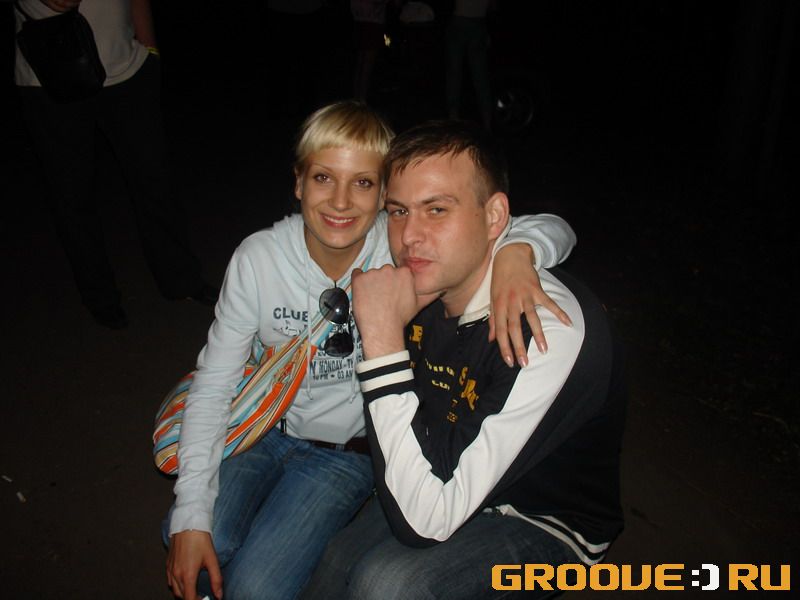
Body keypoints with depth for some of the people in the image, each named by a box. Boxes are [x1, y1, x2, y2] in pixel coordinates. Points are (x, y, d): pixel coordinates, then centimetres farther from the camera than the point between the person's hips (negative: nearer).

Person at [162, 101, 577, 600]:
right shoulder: (258, 258, -16)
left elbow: (554, 229, -21)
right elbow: (213, 386, -10)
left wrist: (514, 253, -46)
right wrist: (191, 515, -15)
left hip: (349, 451, -2)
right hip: (264, 429, 2)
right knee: (195, 556, -16)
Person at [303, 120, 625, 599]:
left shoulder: (555, 330, -32)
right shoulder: (421, 285, -10)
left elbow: (425, 521, -34)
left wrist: (383, 338, -36)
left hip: (546, 522, -5)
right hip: (447, 479, 6)